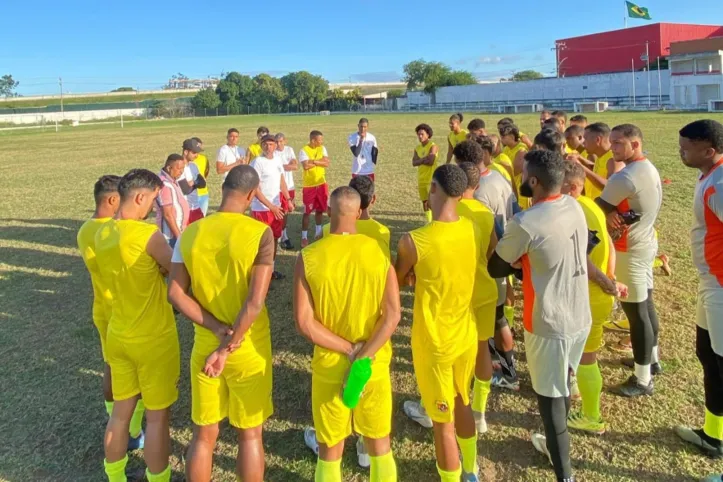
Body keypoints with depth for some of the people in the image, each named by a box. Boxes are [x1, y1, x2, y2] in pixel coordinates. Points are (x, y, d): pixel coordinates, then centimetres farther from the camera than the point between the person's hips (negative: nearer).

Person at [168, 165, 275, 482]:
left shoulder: (190, 233, -3)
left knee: (203, 434, 18)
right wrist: (228, 349, -15)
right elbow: (255, 301, -22)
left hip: (204, 345, 3)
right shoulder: (260, 233, -16)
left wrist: (216, 329, -10)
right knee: (250, 434, 15)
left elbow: (176, 294, -5)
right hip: (249, 348, -3)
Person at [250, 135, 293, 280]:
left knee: (275, 238, 16)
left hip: (277, 206, 7)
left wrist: (288, 200, 7)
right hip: (261, 208, -7)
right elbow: (255, 189, -17)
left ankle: (271, 268, 31)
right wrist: (271, 206, -20)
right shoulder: (257, 162, -16)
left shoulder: (278, 159, 5)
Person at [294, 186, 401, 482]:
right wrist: (363, 357, -15)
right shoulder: (378, 252, -8)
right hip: (374, 364, 1)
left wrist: (349, 350, -12)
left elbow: (304, 323, -16)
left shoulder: (309, 257, -13)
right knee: (379, 443, 21)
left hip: (329, 365, -1)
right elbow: (393, 314, -14)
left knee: (330, 448, 17)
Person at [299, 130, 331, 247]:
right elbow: (306, 166, -25)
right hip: (309, 185, -5)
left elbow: (327, 163, -7)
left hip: (321, 184, 5)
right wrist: (320, 162, -12)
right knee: (307, 212, 0)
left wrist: (313, 161, -18)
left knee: (320, 209, 14)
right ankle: (304, 237, 8)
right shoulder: (304, 150, -12)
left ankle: (318, 233, 29)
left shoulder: (322, 148, 4)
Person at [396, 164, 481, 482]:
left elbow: (398, 282, -4)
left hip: (434, 342, -6)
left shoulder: (414, 241, -24)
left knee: (443, 422, 10)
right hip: (467, 335, 6)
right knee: (462, 405, 27)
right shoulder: (472, 230, -8)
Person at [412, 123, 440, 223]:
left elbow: (430, 161, -21)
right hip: (421, 178, 7)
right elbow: (414, 163, -2)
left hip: (431, 178, -7)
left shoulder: (433, 146, -8)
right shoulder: (417, 148, 11)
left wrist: (421, 160, -6)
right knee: (424, 202, 12)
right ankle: (429, 222, 23)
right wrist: (425, 159, -15)